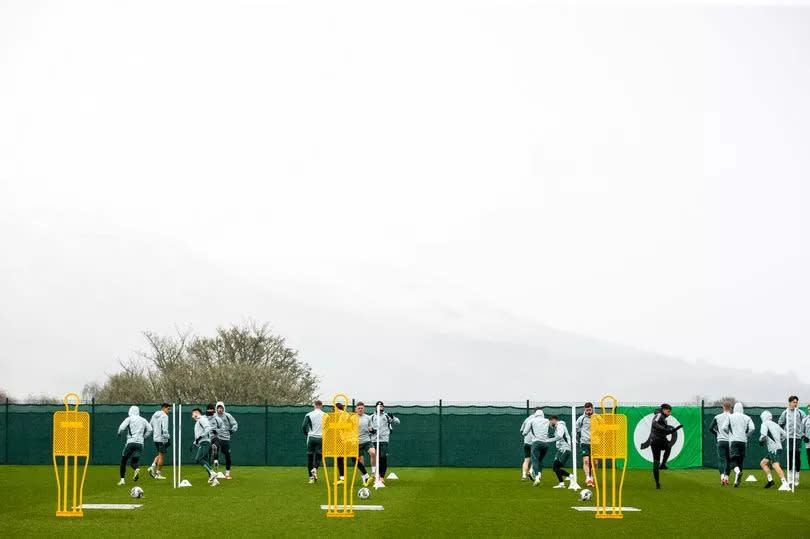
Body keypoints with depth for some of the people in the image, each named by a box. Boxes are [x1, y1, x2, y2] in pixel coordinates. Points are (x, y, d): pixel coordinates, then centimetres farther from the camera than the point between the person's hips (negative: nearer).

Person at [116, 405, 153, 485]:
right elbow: (150, 430, 6)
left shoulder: (129, 419, 4)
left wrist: (119, 433, 12)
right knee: (133, 461, 7)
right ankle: (136, 469, -28)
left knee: (123, 460, 9)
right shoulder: (143, 420, 16)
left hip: (131, 442, -3)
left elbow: (121, 428, -7)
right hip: (140, 443, 3)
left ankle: (122, 479, 4)